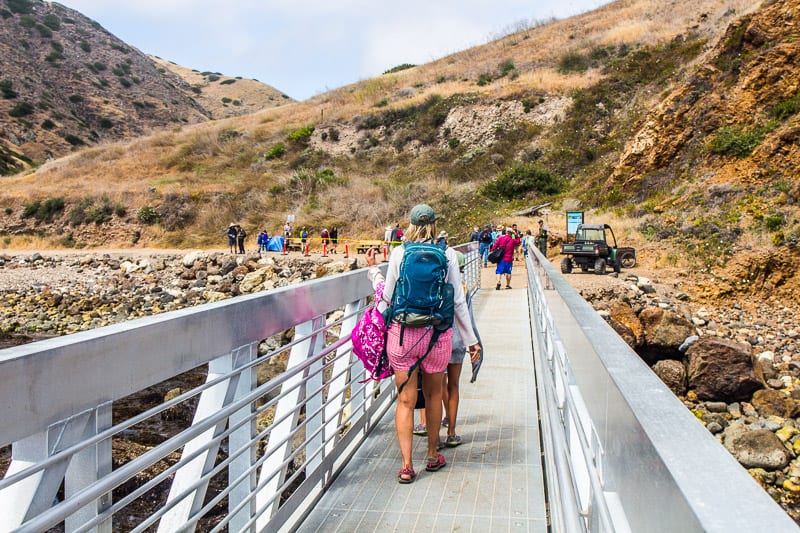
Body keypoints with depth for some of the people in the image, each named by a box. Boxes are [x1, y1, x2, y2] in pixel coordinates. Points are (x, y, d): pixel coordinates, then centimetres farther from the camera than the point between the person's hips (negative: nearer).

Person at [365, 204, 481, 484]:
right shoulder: (448, 254, -2)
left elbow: (387, 297, 1)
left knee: (406, 400, 9)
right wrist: (471, 339, 7)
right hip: (437, 334, 1)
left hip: (402, 332, -1)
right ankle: (432, 455, 34)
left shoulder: (399, 253, -4)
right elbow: (458, 301, -1)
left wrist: (372, 269, 16)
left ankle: (406, 465, 8)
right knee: (433, 395, 20)